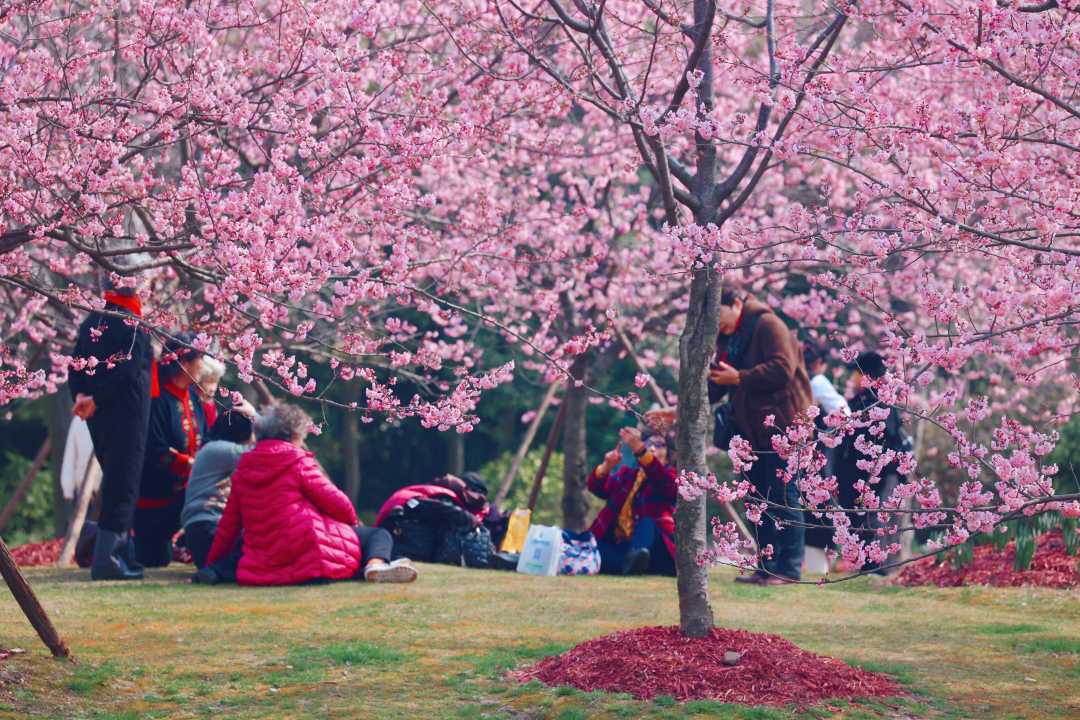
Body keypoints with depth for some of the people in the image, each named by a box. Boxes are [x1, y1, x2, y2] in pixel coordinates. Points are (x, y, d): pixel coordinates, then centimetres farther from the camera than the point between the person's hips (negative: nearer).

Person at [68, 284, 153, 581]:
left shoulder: (89, 324, 11)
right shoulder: (134, 326, -10)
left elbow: (76, 366, 7)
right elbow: (128, 370, -19)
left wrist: (80, 395, -4)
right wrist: (97, 400, -16)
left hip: (96, 415, 7)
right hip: (127, 411, -7)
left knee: (114, 479, 19)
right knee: (122, 481, -6)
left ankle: (119, 552, 23)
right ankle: (105, 559, -13)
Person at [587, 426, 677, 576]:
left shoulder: (670, 476, 7)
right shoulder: (626, 473, 19)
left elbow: (665, 484, -19)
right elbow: (597, 488, 2)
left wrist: (639, 450, -35)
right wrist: (607, 466, -21)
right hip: (617, 546, 3)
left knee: (647, 522, -33)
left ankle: (632, 559, -62)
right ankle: (631, 564, -48)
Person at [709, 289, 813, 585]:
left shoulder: (767, 325, -11)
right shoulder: (727, 338, 16)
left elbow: (782, 369, -22)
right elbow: (717, 383, 17)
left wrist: (739, 378, -19)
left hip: (782, 426, -9)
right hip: (754, 431, 9)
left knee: (784, 496, -8)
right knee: (761, 498, 11)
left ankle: (789, 568, -7)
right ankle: (767, 566, 15)